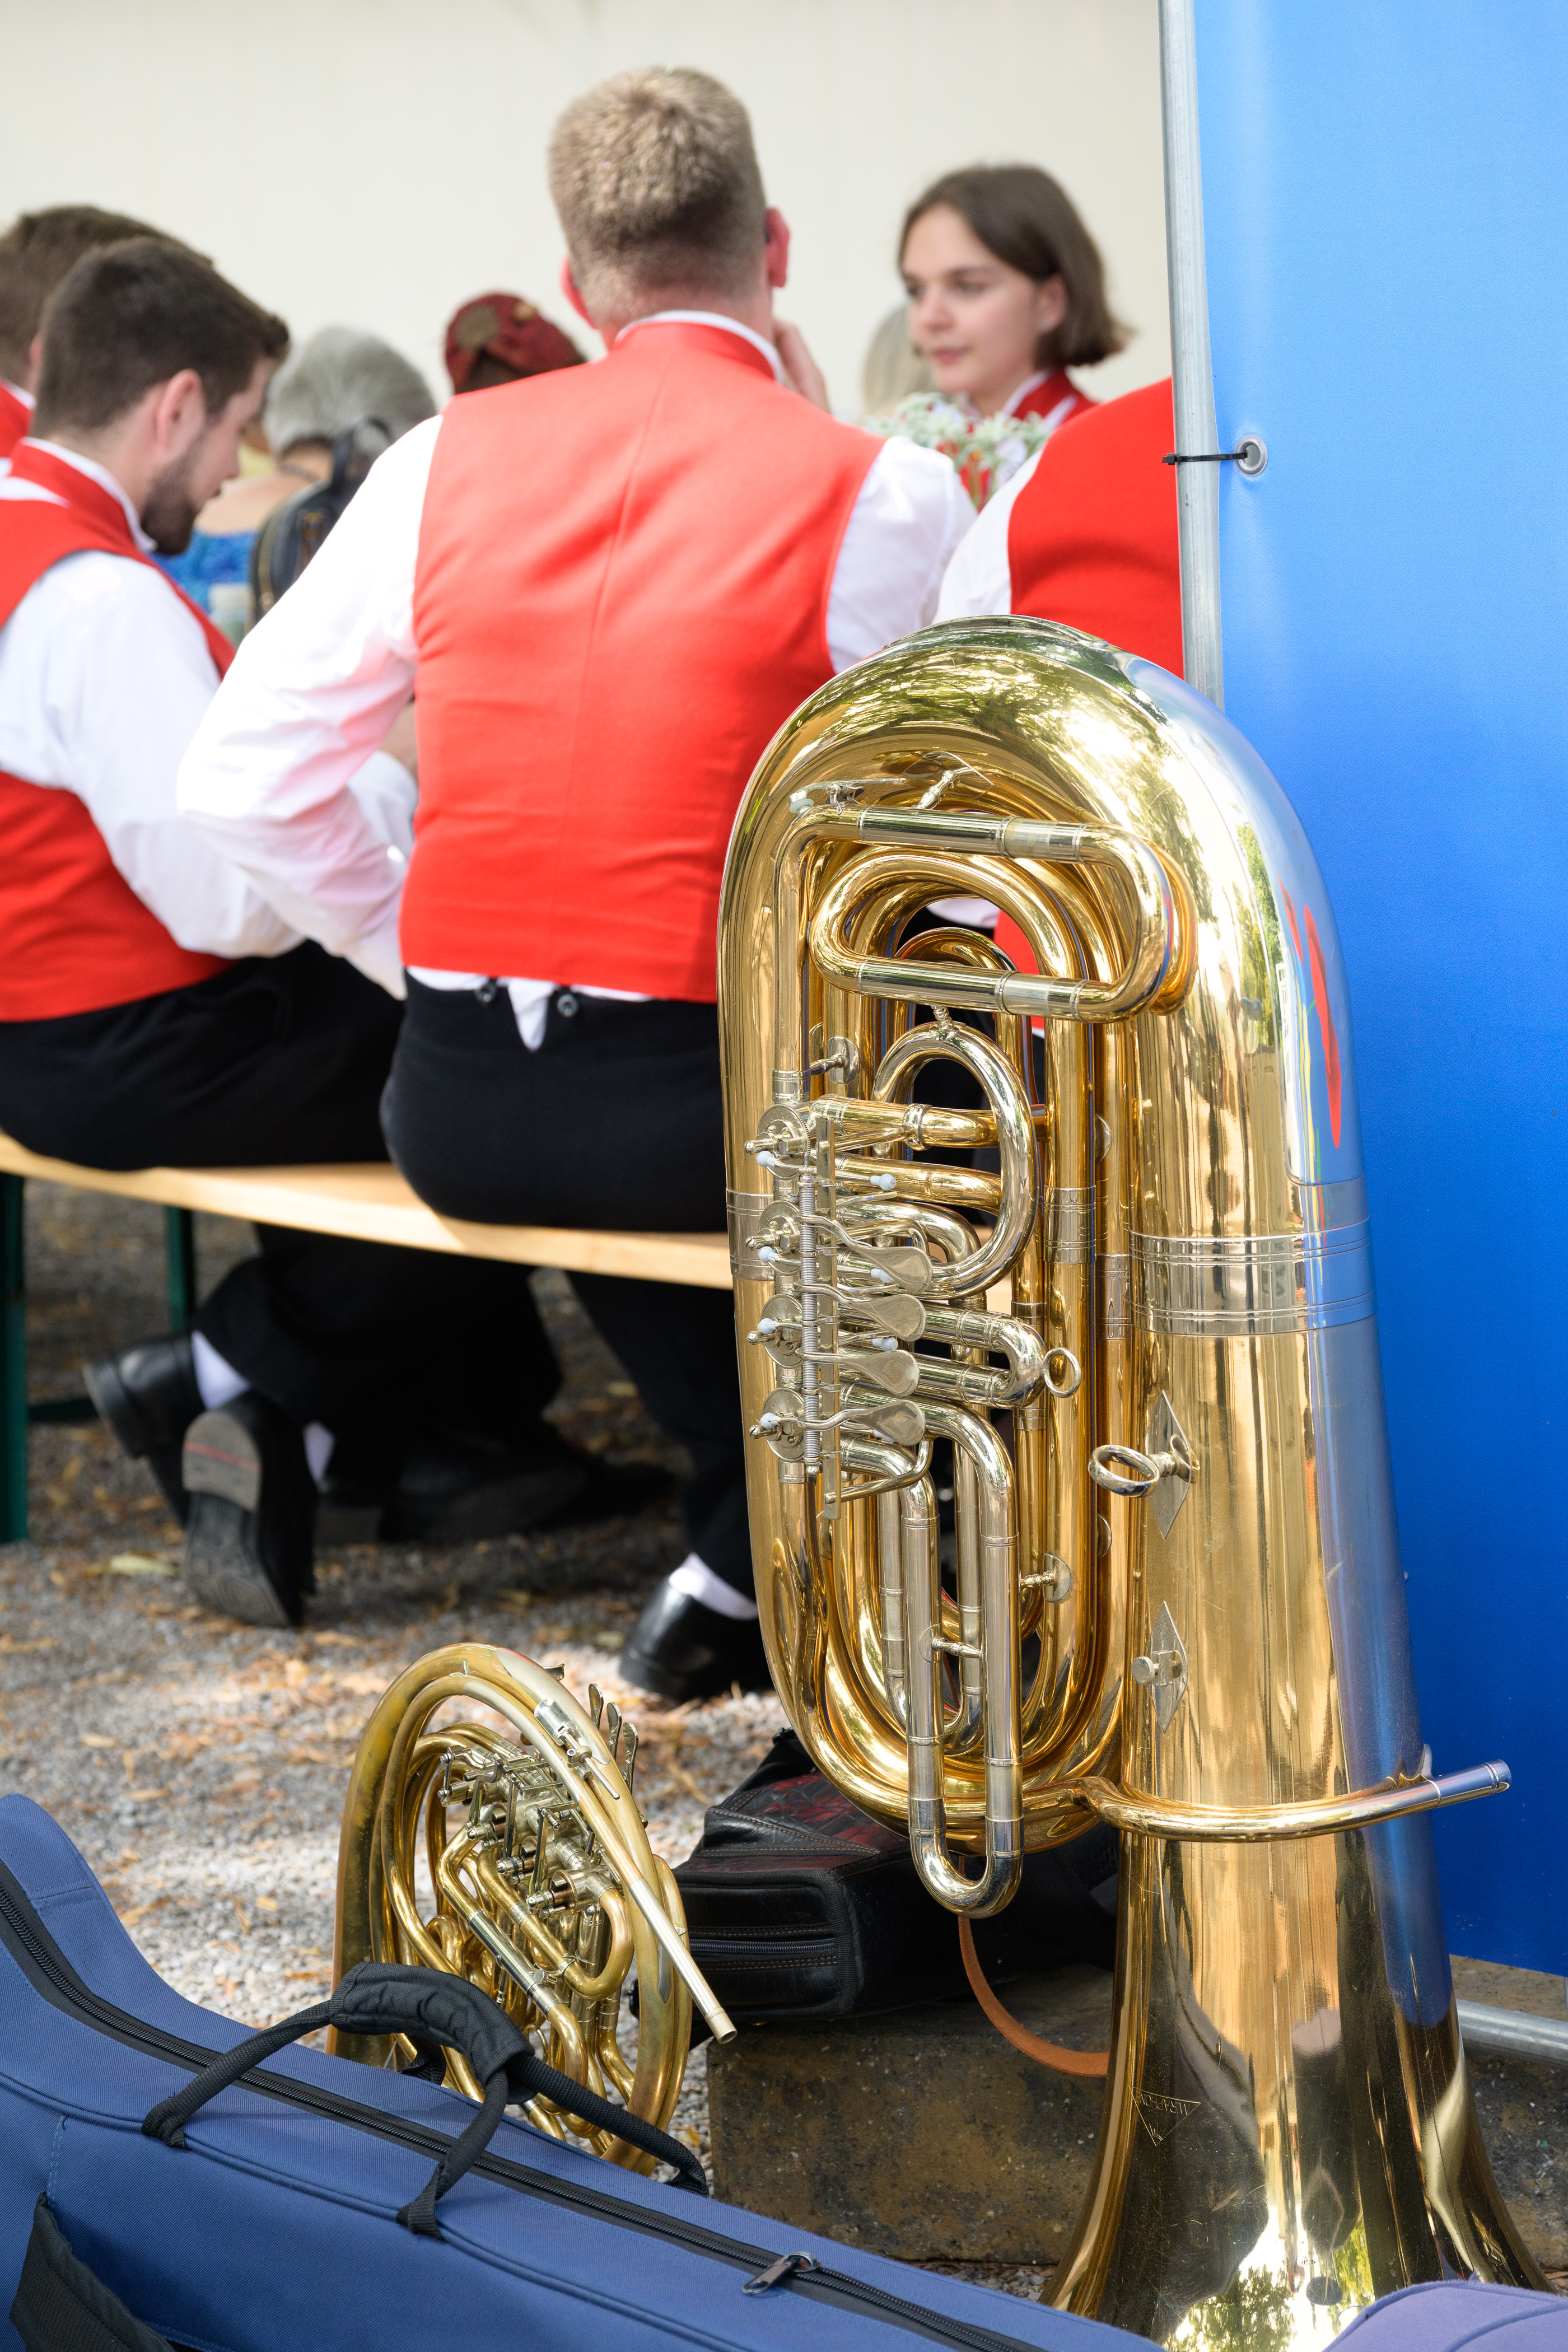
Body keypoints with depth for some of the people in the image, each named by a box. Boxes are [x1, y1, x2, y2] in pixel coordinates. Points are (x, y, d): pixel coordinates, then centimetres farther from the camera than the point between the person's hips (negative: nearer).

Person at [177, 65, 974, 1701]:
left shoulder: (444, 462, 3)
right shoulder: (879, 493, -6)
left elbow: (237, 783, 1)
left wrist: (424, 957, 13)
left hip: (456, 1109, 4)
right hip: (707, 1119, -4)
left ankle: (752, 1542, 39)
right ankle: (744, 1573, 26)